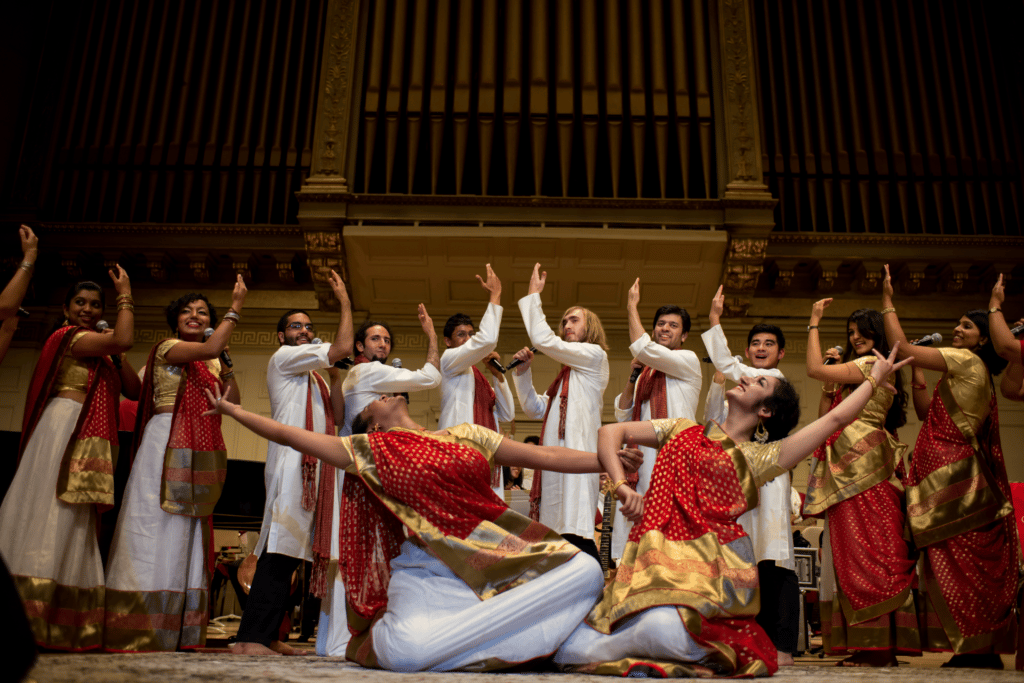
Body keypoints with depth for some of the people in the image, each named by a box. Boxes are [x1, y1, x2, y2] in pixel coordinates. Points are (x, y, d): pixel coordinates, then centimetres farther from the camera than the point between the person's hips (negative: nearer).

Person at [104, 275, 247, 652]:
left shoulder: (210, 362, 20)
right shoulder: (168, 348, 0)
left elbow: (232, 400, 13)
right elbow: (210, 348, -19)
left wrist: (226, 362, 5)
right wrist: (235, 307, -12)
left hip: (196, 454, 7)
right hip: (166, 441, -7)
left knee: (184, 535, 5)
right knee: (156, 525, -8)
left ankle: (176, 631, 9)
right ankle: (140, 631, -4)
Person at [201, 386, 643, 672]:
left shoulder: (466, 435, 18)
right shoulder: (367, 450, 13)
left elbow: (545, 456, 14)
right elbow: (291, 435, 15)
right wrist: (233, 411, 16)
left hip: (494, 560, 4)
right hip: (425, 575, -3)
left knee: (585, 570, -19)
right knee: (407, 652, -34)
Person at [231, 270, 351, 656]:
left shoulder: (313, 377, 29)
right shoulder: (283, 357, 4)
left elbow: (337, 417, 17)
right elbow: (341, 348, -6)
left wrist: (336, 377, 10)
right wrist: (344, 302, 2)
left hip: (311, 466, 9)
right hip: (290, 462, -9)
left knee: (289, 553, 6)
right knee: (279, 551, -17)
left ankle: (267, 636, 9)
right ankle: (249, 638, -19)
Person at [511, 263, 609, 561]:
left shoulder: (594, 354, 3)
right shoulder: (568, 373, 27)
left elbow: (542, 339, -7)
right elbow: (535, 408, 25)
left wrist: (532, 295, 2)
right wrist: (522, 372, 14)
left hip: (576, 451, -9)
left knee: (576, 531, -16)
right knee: (560, 531, 6)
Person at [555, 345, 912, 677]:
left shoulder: (756, 459, 13)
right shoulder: (682, 430, 21)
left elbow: (835, 418, 14)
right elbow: (610, 432, 17)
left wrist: (874, 378, 25)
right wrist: (621, 487, 2)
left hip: (707, 566, -2)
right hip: (653, 559, 3)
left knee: (665, 630, -36)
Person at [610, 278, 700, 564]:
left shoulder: (688, 361, 4)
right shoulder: (646, 372, 24)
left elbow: (643, 349, -11)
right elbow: (622, 415, 19)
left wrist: (632, 307, 1)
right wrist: (632, 377, 6)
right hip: (640, 457, 7)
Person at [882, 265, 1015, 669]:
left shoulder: (967, 362, -7)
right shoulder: (976, 375, 21)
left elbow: (901, 348, -11)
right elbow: (930, 416, 22)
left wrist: (887, 302, -2)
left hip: (953, 480, -10)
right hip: (959, 477, 10)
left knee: (958, 563, -7)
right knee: (973, 564, 9)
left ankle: (978, 648, -4)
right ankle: (985, 649, 13)